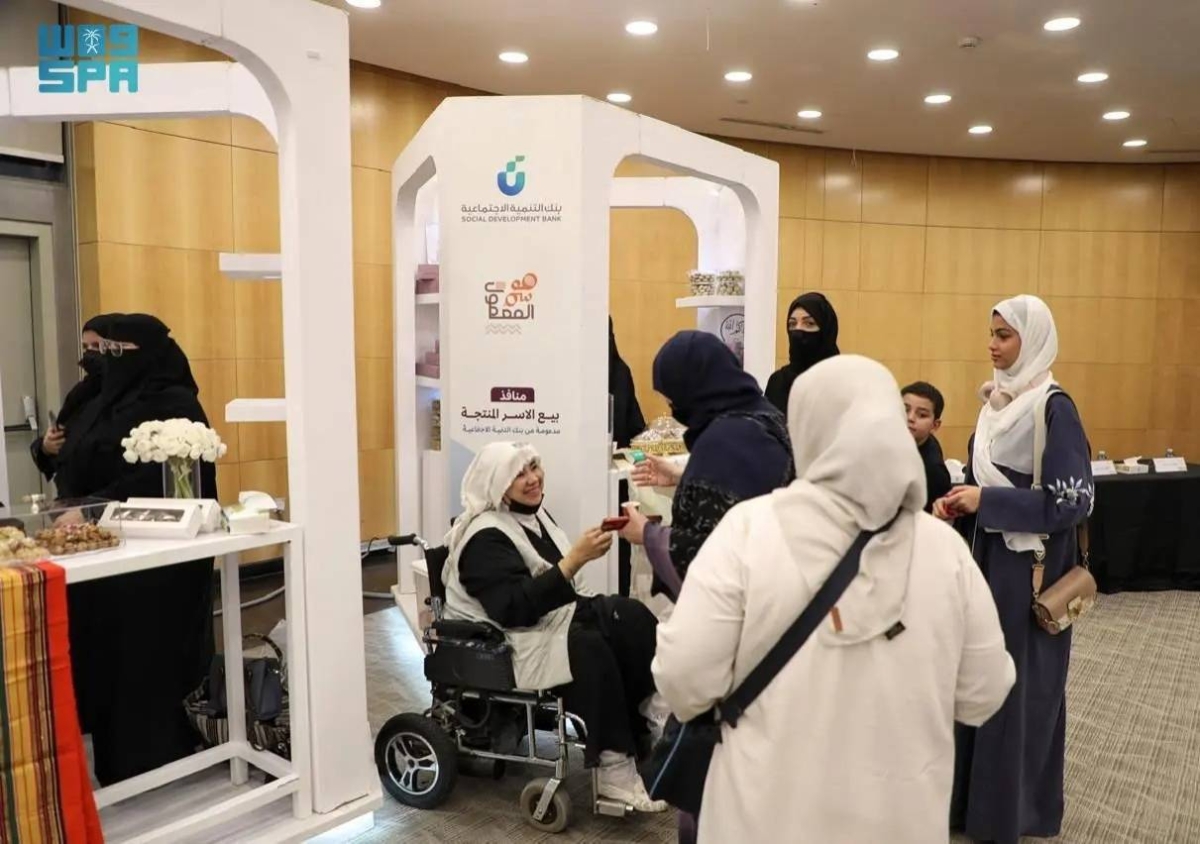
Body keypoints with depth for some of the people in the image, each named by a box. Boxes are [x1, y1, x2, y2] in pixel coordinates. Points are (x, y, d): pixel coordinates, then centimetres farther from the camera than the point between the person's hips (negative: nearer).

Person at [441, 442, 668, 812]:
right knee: (591, 649, -34)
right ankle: (615, 770, -23)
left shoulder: (533, 513, 9)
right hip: (509, 644, -8)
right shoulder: (486, 537, -17)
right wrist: (575, 559, -33)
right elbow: (515, 608, -29)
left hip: (553, 616, 8)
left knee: (633, 618, -17)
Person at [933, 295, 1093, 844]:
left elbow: (1073, 499, -18)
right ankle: (971, 793, 29)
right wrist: (958, 501, -4)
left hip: (1029, 563, -7)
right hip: (988, 552, 7)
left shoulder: (1054, 408, -15)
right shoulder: (997, 400, 8)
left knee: (1017, 681, 4)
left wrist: (987, 502, -20)